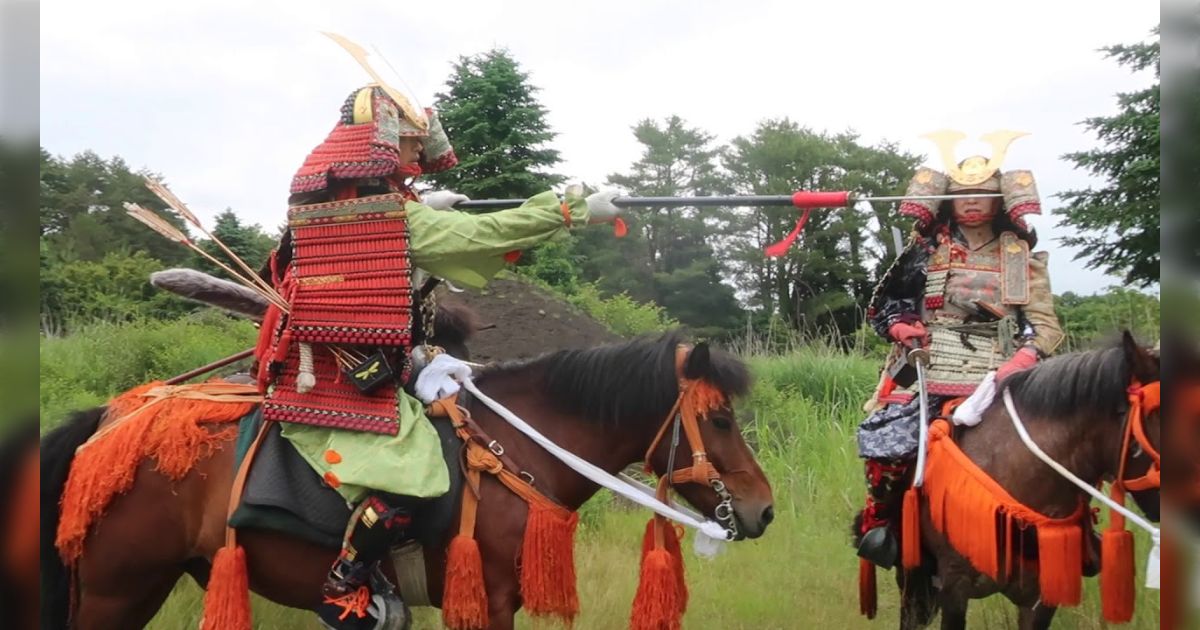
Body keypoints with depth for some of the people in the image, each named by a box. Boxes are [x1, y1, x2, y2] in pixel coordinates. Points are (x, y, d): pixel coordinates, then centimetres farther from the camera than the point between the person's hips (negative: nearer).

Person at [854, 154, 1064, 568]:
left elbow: (1045, 323, 5)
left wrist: (1025, 357, -15)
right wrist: (899, 327, -1)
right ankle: (880, 518, 2)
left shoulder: (1022, 256, 14)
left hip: (998, 374, 1)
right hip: (928, 368, 0)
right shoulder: (928, 247, 14)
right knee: (886, 439, -22)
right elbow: (887, 301, 21)